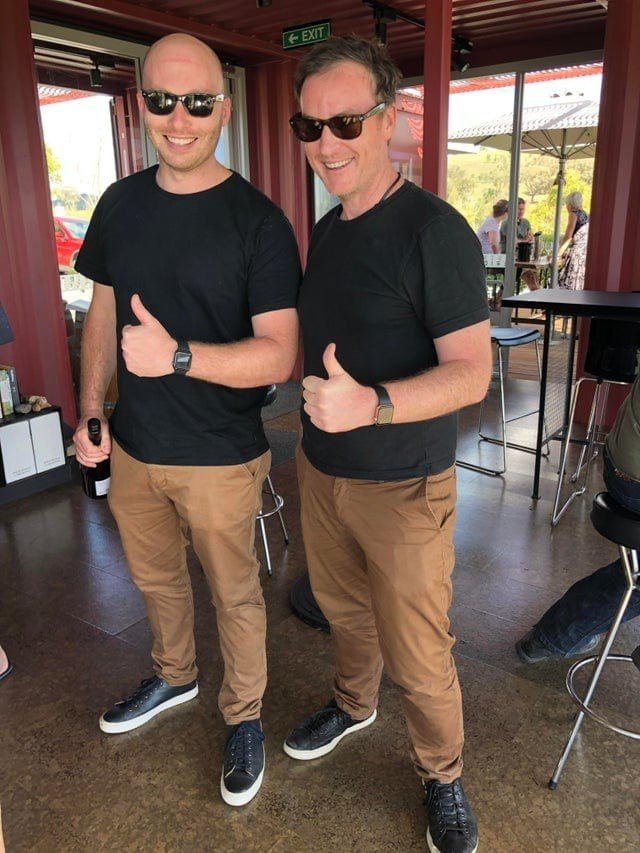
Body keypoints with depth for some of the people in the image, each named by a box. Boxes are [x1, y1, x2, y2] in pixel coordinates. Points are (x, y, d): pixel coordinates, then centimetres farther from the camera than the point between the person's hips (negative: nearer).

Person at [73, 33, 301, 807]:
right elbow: (103, 315, 11)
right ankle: (174, 677, 52)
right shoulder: (120, 204, 3)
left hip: (220, 460, -5)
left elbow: (279, 353, -18)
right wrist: (91, 412, 2)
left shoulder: (257, 220, -13)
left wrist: (177, 356, -31)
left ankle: (244, 715, 38)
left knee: (234, 595, 13)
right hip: (132, 448, 6)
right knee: (155, 579, 24)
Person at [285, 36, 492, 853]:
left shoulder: (434, 231, -17)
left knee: (418, 655, 8)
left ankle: (442, 775, 35)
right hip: (320, 469, 7)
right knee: (343, 607, 24)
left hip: (403, 487, -6)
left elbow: (470, 371, -21)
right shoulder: (325, 229, 7)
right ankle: (352, 704, 52)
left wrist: (372, 404, -35)